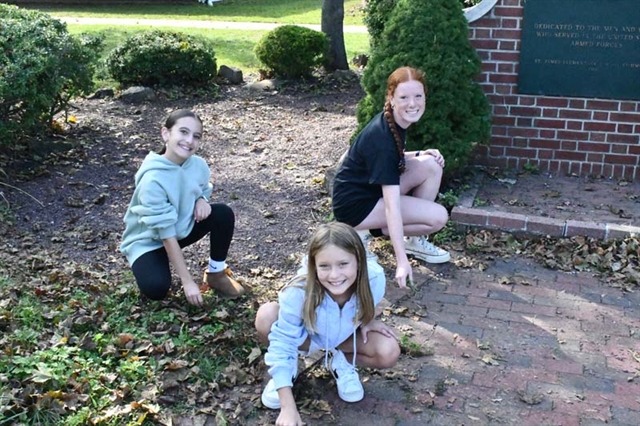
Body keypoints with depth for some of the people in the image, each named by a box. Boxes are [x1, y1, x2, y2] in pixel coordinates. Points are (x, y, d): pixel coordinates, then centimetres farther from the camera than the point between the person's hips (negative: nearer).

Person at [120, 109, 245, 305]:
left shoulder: (198, 165, -15)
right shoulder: (153, 179, -33)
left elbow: (203, 190, 9)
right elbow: (167, 234, -30)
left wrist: (201, 200, -19)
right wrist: (187, 281, -27)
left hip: (182, 227, 6)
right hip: (148, 240, -6)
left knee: (223, 213, -17)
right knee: (156, 288, -31)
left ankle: (216, 273, 3)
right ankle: (149, 265, 6)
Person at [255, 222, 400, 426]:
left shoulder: (373, 279, -32)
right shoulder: (299, 292, -39)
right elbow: (282, 344, -33)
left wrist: (365, 320, -24)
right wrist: (288, 407, -35)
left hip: (344, 336, 2)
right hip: (303, 335, -2)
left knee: (389, 353, -23)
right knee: (266, 316, -33)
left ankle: (340, 360, 8)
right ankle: (289, 365, -1)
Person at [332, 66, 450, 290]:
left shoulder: (394, 121, -3)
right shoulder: (382, 138, -29)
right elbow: (392, 205, -33)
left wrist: (420, 154, -3)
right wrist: (402, 261, -35)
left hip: (373, 189, 9)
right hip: (355, 203, -9)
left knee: (432, 166, -6)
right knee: (438, 217, -16)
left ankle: (414, 240, 5)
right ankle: (368, 231, -1)